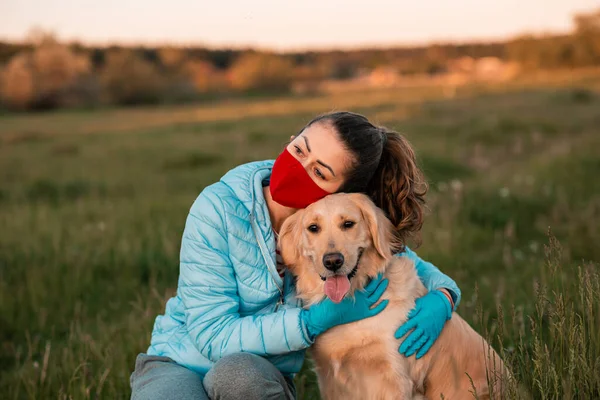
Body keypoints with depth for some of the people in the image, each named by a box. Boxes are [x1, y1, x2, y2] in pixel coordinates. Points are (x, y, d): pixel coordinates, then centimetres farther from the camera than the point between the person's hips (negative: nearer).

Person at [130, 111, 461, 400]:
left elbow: (421, 271, 7)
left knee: (240, 372, -34)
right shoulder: (220, 207, -19)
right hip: (179, 365, -2)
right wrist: (320, 319, -29)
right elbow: (213, 337, -21)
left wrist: (439, 301, -18)